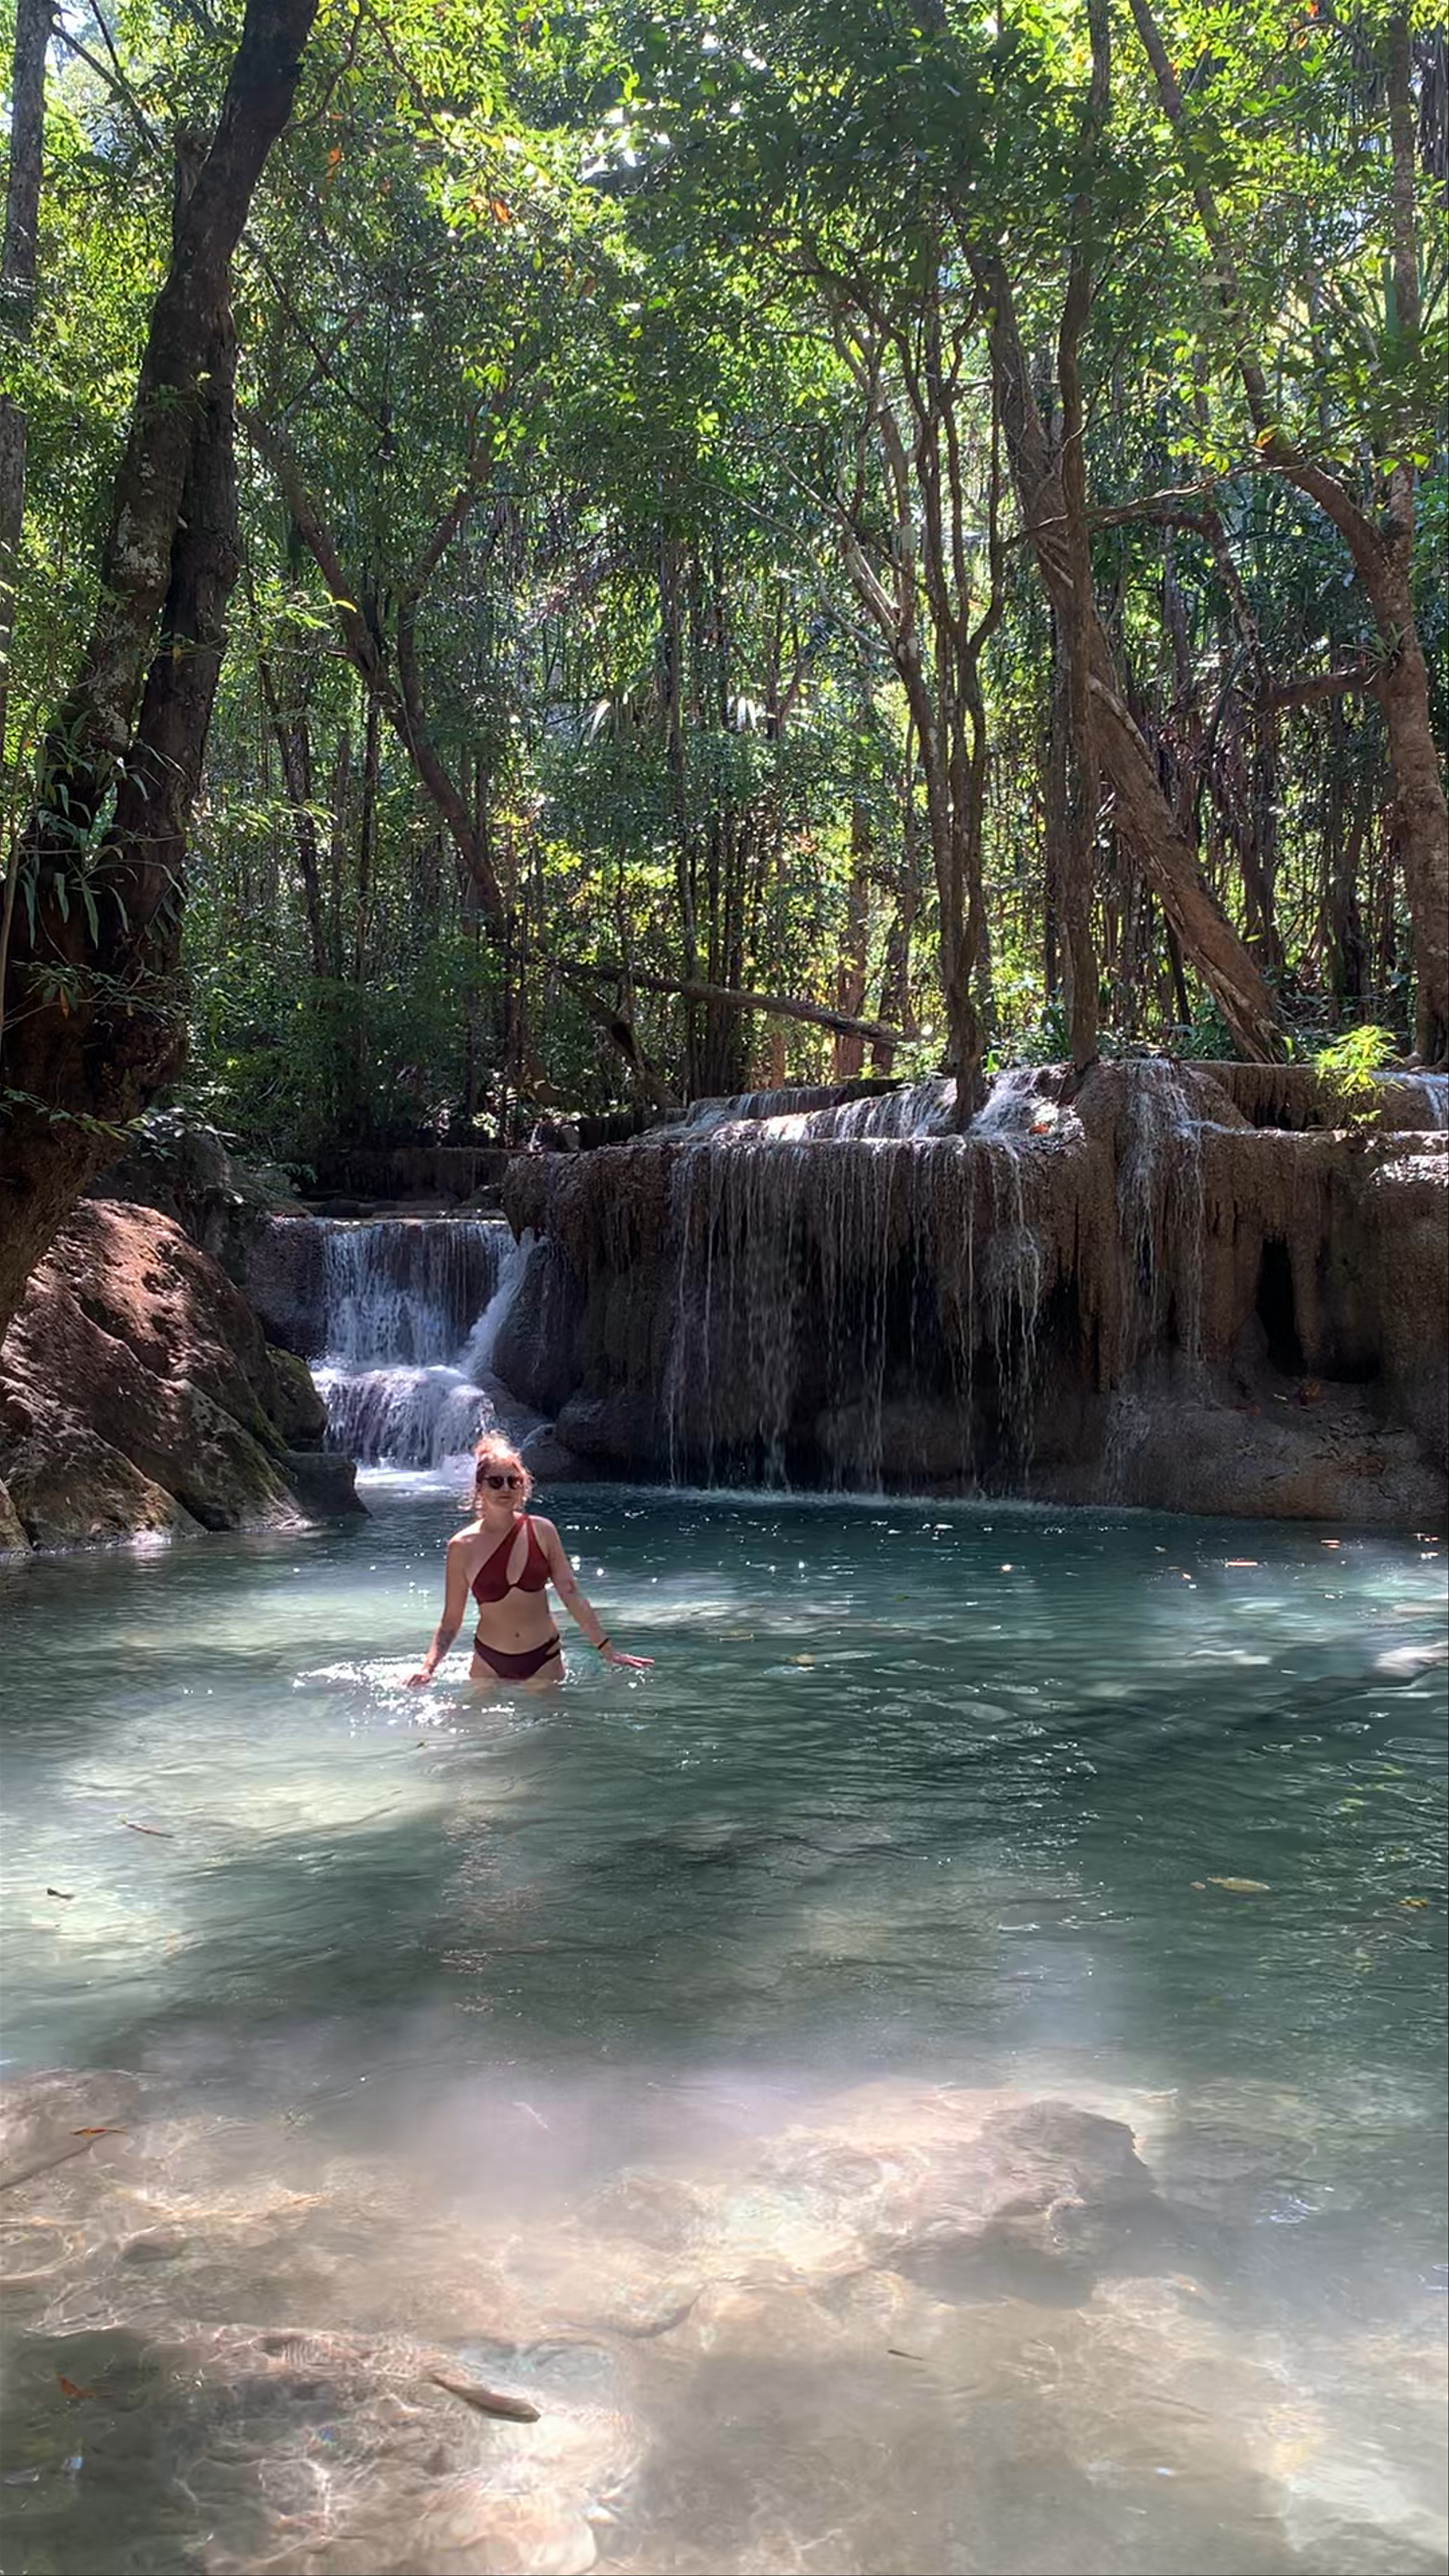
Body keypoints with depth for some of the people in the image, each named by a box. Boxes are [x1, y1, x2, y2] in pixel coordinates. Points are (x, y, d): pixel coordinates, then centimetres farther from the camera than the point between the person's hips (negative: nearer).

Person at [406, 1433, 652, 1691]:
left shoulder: (542, 1532, -4)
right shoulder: (463, 1547, -6)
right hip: (489, 1664, 0)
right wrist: (428, 1667, -14)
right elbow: (451, 1620, 0)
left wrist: (608, 1650, -1)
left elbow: (571, 1594, 0)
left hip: (543, 1660, 1)